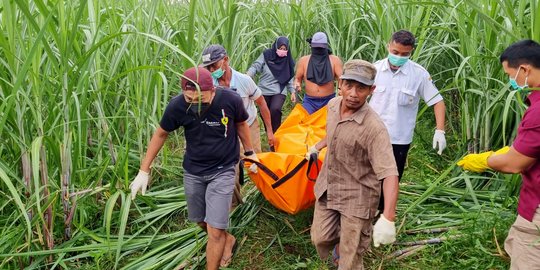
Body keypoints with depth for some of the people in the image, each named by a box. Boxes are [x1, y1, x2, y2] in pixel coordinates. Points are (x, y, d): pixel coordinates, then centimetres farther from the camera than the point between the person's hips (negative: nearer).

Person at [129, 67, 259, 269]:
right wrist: (144, 171, -2)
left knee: (214, 231, -7)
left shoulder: (231, 100, -24)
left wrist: (249, 152, 11)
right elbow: (160, 134, -3)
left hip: (223, 170, -2)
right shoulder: (177, 106, -21)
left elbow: (241, 124, -1)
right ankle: (227, 239, 50)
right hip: (193, 171, 3)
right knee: (201, 222, 20)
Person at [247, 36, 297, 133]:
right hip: (264, 91, 1)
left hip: (279, 91, -1)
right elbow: (255, 66, -8)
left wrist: (292, 91, 5)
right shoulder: (266, 55, -6)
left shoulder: (288, 60, 1)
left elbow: (289, 78, 9)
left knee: (275, 110, -27)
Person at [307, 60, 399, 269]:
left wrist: (388, 219, -42)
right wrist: (317, 147, 30)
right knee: (321, 239, 18)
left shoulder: (374, 128, -29)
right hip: (327, 188, 6)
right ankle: (339, 244, 52)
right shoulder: (333, 105, -6)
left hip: (357, 196, -6)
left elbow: (389, 174, -34)